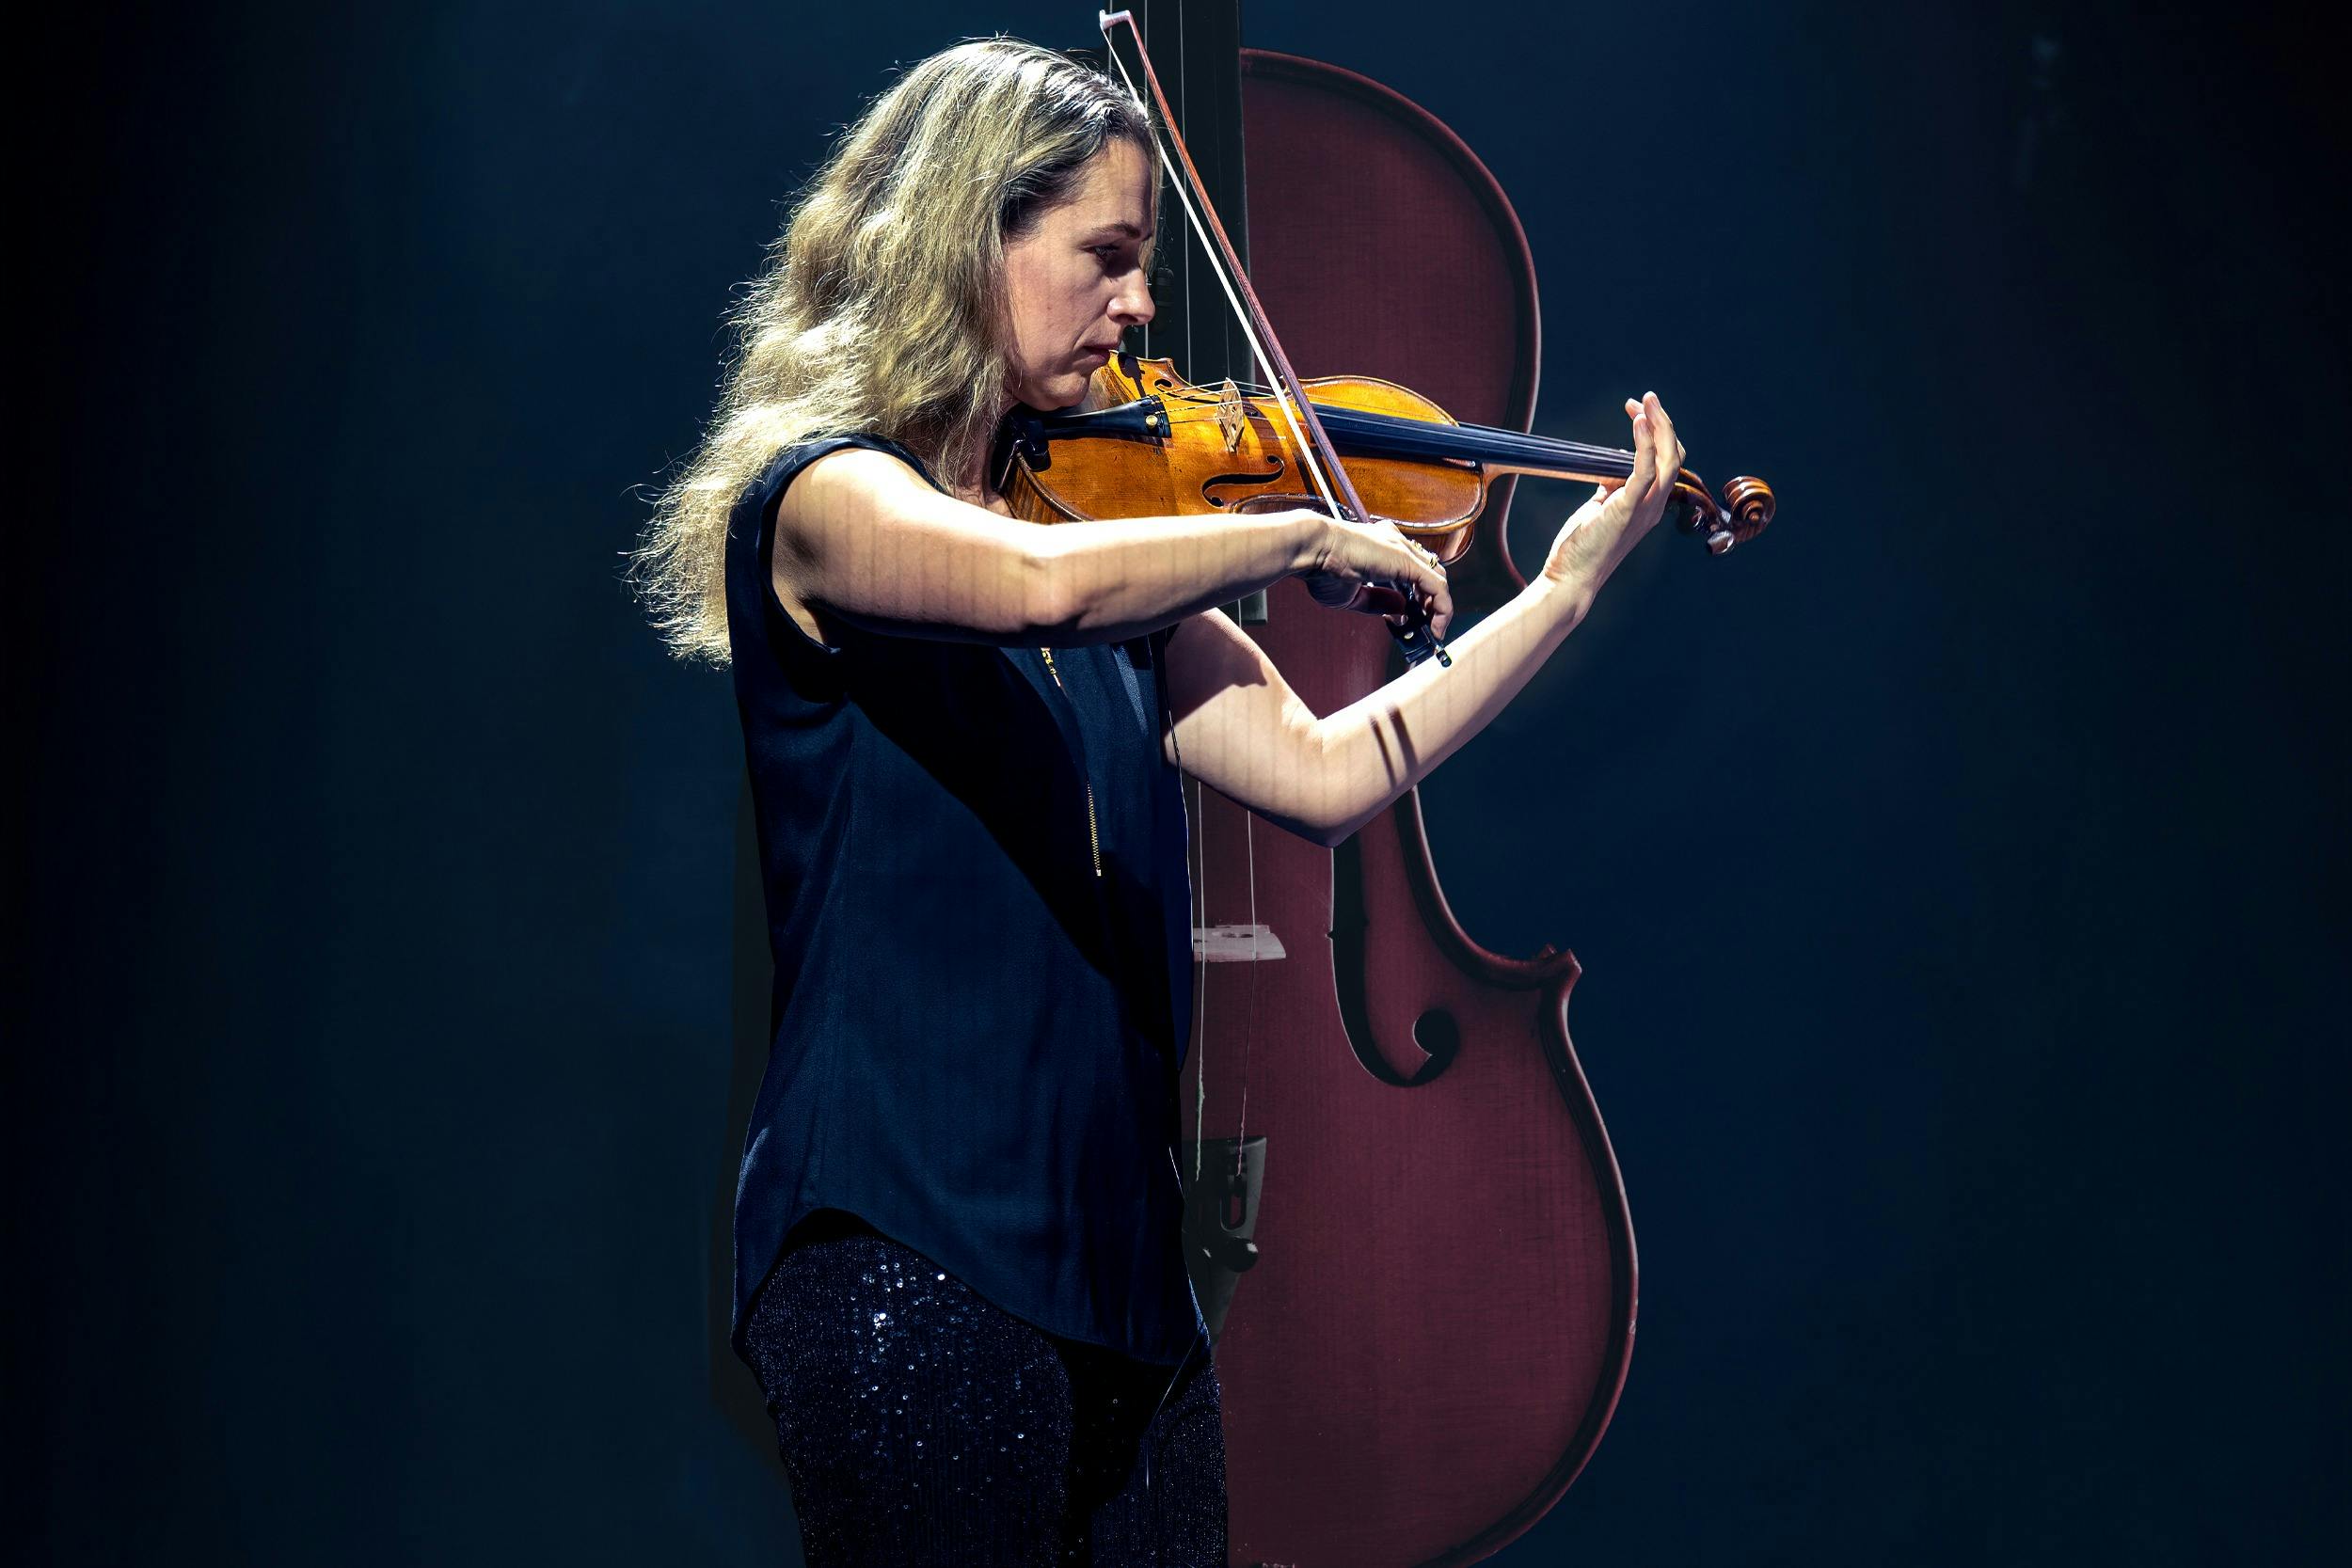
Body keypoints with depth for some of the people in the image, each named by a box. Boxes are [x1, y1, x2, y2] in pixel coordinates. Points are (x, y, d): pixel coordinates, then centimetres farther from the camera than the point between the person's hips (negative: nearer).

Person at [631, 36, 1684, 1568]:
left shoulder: (1098, 515, 13)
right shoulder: (819, 494, -7)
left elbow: (1323, 774, 5)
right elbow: (1039, 585, -30)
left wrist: (1573, 577, 3)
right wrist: (1307, 535, -16)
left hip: (1117, 1237, 7)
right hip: (907, 1239, -7)